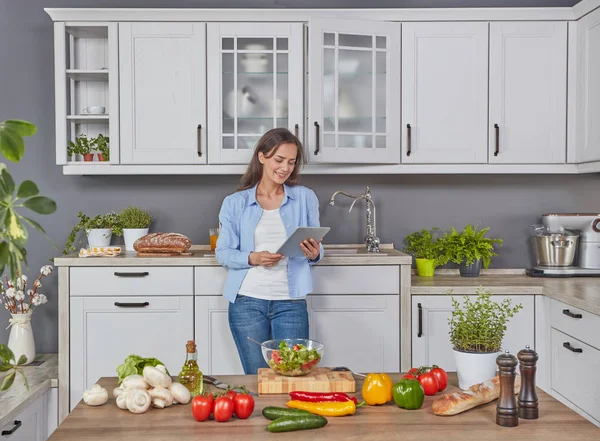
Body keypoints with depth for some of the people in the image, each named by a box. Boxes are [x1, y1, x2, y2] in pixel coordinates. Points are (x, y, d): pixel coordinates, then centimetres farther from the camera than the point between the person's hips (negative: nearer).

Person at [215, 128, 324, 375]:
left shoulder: (305, 198, 6)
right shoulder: (235, 203, 3)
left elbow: (316, 250, 9)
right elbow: (223, 253, 1)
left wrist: (314, 254, -14)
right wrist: (252, 258, -17)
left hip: (291, 302, 1)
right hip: (247, 301, 0)